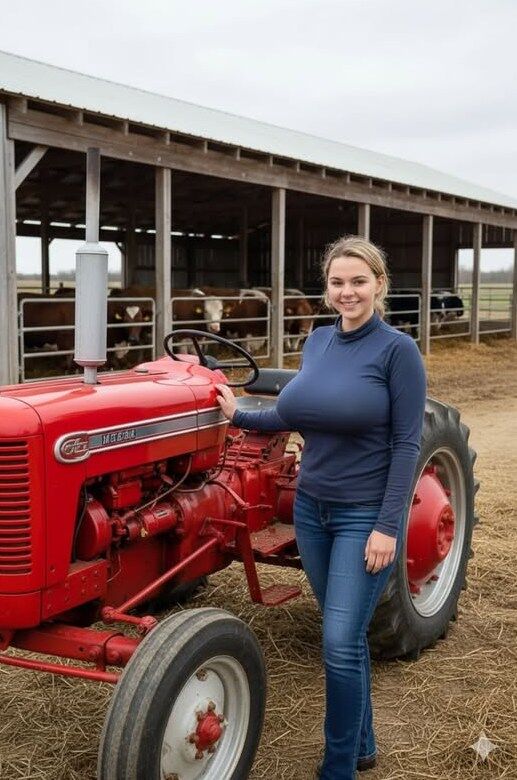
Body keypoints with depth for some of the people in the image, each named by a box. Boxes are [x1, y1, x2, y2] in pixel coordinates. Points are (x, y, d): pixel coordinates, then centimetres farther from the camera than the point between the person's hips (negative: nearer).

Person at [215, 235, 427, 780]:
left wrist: (388, 526, -18)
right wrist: (239, 415, 8)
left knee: (341, 642, -6)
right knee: (345, 634, 16)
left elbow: (406, 444, -14)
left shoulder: (396, 349, -12)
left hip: (366, 515, -6)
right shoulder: (317, 342, 6)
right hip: (312, 509, 6)